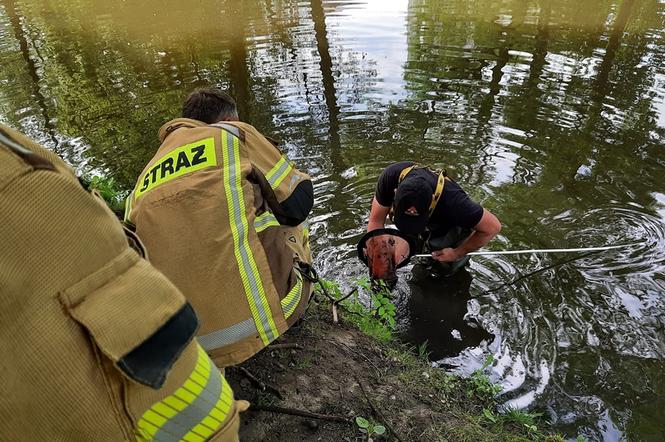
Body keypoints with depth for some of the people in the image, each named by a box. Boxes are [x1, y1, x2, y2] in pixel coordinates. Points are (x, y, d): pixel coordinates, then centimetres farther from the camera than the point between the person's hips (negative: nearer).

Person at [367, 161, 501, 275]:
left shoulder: (453, 201, -44)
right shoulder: (391, 176, -36)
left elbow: (493, 227, -28)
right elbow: (376, 220, -24)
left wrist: (457, 253, -21)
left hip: (454, 226, -4)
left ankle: (459, 259, 11)